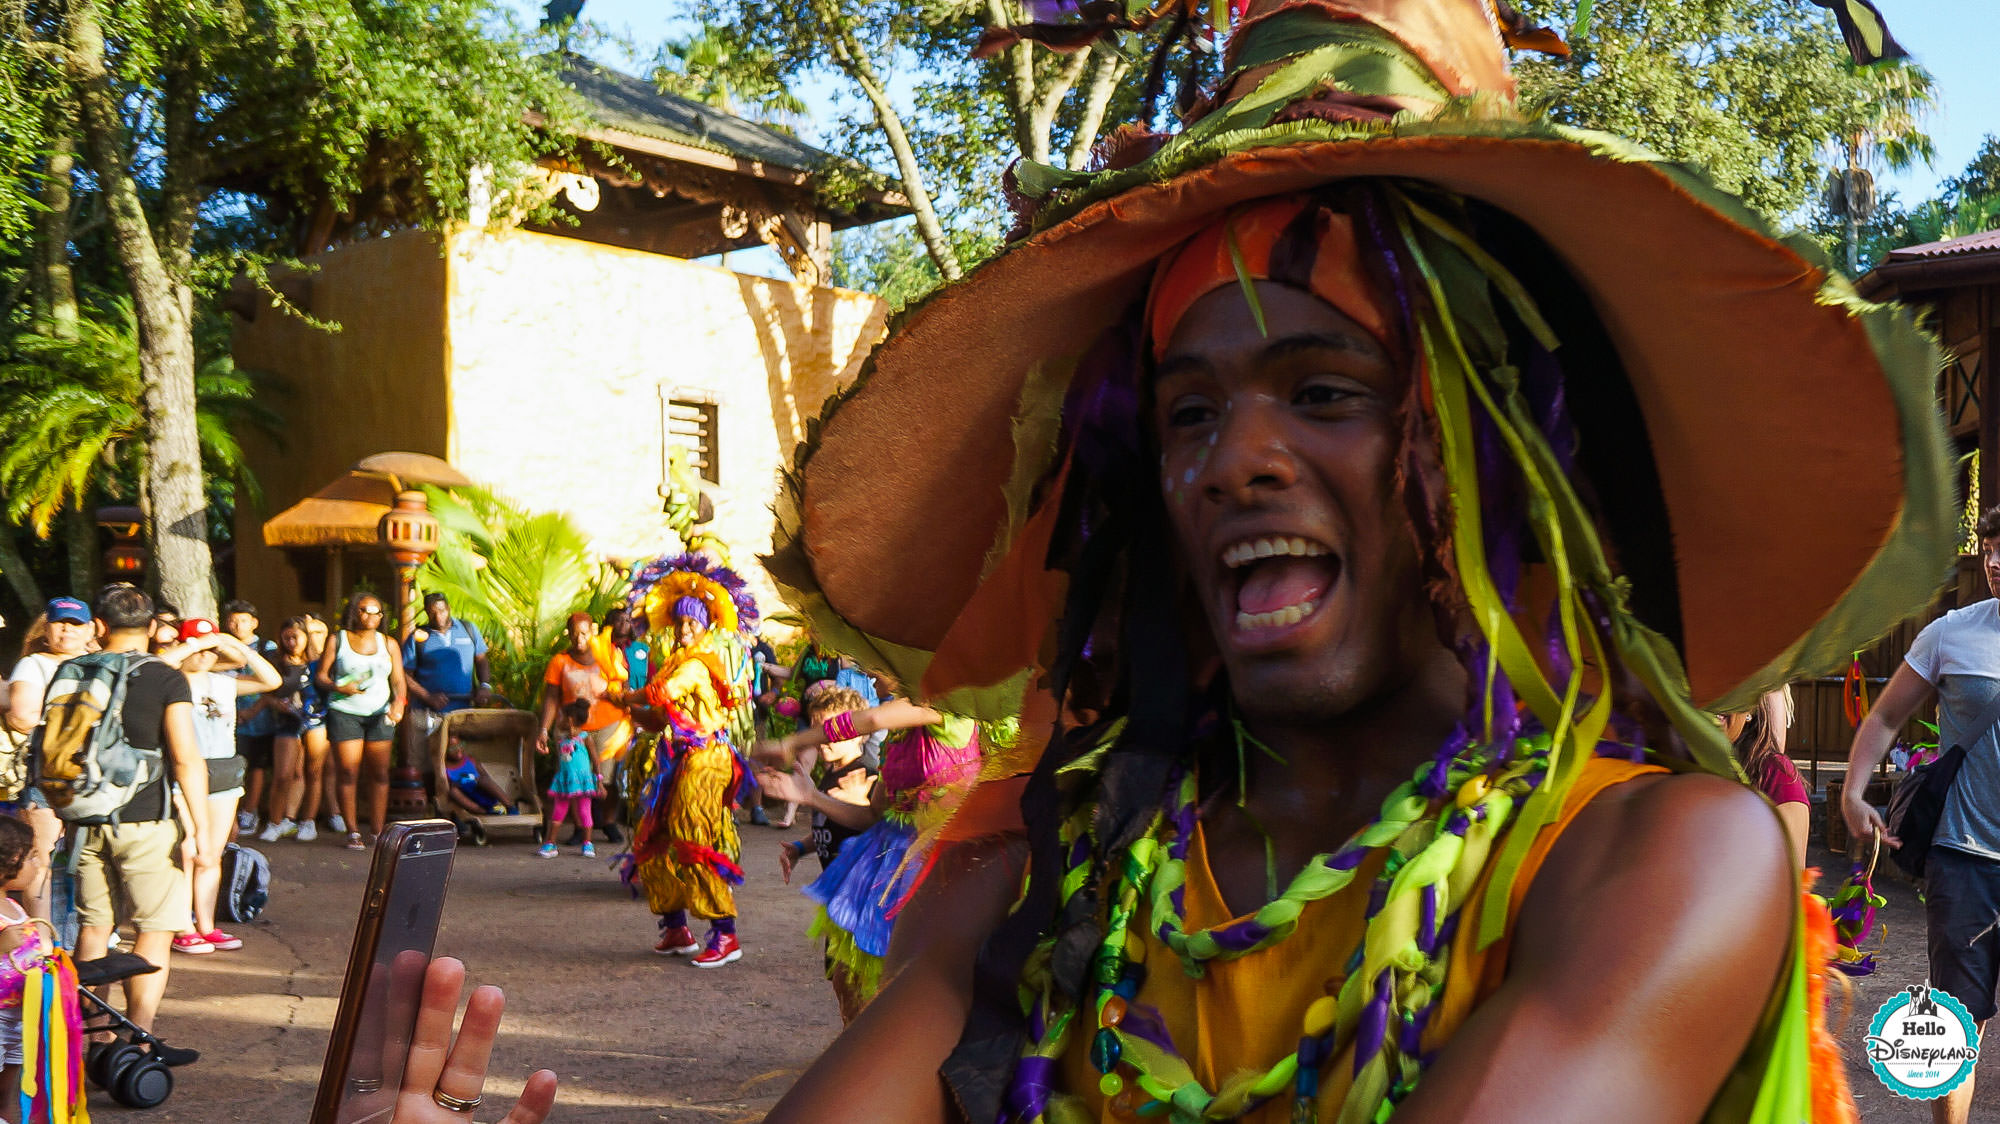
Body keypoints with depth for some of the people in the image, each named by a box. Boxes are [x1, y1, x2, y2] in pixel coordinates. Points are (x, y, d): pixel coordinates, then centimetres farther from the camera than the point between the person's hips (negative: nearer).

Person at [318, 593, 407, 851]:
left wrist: (399, 701, -10)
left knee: (379, 774, -2)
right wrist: (339, 688, -16)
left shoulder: (388, 644, 12)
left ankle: (377, 832, 2)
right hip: (344, 713, -2)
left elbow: (398, 679, 9)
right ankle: (353, 833, 1)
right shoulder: (337, 640, 5)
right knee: (349, 774, -5)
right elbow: (320, 676, 3)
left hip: (380, 714, 2)